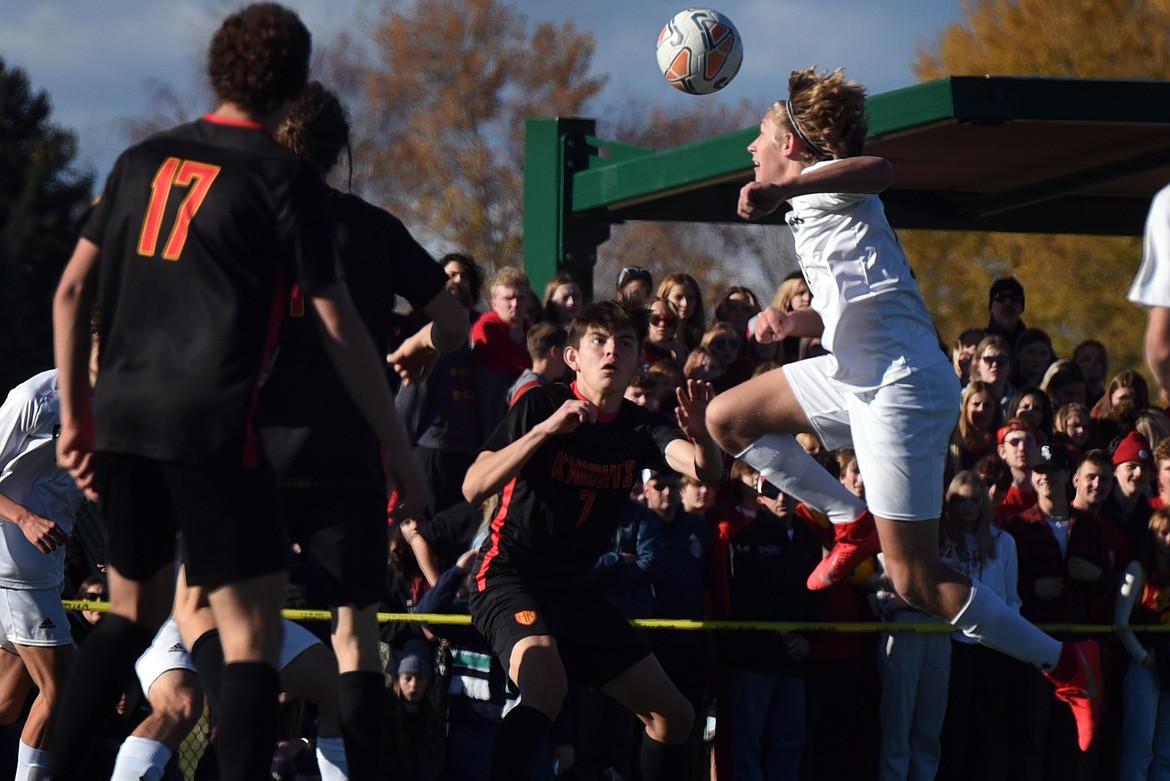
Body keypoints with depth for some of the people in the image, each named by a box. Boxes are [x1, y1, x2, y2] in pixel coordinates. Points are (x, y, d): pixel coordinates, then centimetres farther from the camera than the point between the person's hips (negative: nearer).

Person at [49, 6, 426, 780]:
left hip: (121, 418, 6)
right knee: (253, 637, -4)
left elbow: (72, 290, 14)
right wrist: (400, 452, 4)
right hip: (212, 426, -6)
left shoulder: (144, 160, 13)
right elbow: (338, 325, -2)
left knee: (135, 613, 22)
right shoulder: (284, 177, -2)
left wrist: (76, 417, 21)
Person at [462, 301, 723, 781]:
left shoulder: (640, 429, 3)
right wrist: (546, 429, -33)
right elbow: (474, 488, -22)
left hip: (572, 589, 7)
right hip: (509, 574, -7)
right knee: (546, 686, -36)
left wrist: (701, 436, -39)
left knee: (673, 716, 7)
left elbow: (706, 472, -16)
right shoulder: (540, 405, -10)